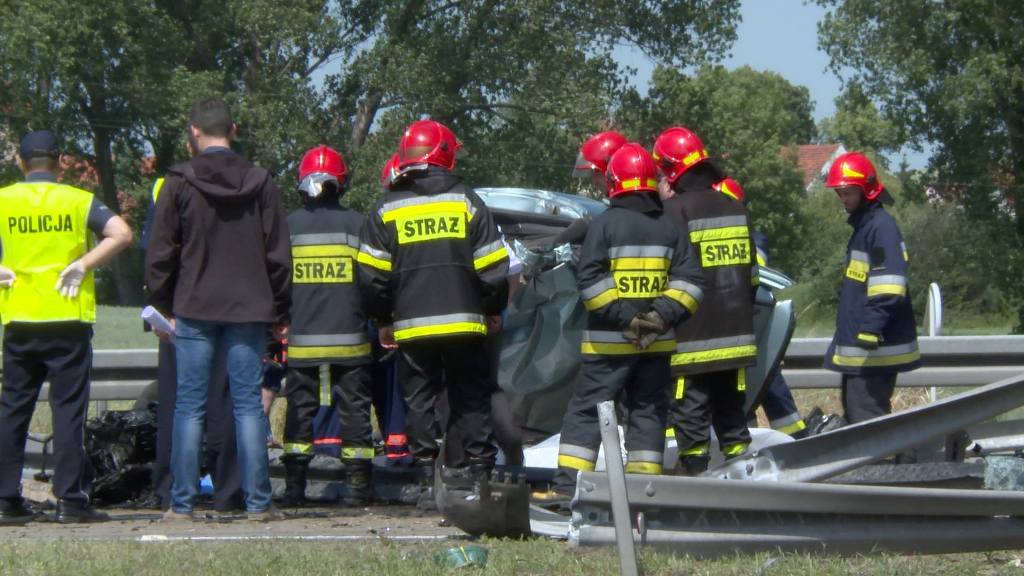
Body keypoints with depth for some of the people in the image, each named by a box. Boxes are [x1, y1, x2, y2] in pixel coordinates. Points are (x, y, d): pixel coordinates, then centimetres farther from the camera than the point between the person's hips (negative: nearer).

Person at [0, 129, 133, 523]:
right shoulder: (78, 201, -1)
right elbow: (121, 234, -13)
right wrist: (83, 265, -8)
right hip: (68, 320, -2)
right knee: (68, 409, 0)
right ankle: (71, 499, -3)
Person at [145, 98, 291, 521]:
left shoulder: (180, 184, -4)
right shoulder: (260, 183, 3)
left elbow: (160, 253, -2)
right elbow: (278, 254, 5)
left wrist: (164, 306, 9)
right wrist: (279, 312, 11)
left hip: (194, 310, -1)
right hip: (248, 310, 1)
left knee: (189, 407, 2)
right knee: (248, 404, 3)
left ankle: (182, 502, 1)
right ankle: (257, 501, 0)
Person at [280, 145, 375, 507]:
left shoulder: (288, 225, 2)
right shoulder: (356, 224, -3)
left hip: (302, 340, 1)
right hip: (349, 339, -1)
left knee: (299, 409, 8)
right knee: (354, 409, 5)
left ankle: (294, 485, 5)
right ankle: (358, 486, 4)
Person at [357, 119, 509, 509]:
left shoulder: (387, 209, 4)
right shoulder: (466, 201, 1)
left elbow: (372, 274, 3)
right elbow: (492, 267, 1)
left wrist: (383, 321, 14)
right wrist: (494, 310, 15)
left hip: (411, 326, 1)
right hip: (463, 323, -1)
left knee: (420, 400, 6)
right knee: (471, 400, 6)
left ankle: (427, 481, 3)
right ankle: (478, 472, 1)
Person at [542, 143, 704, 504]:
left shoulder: (605, 224, -6)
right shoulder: (669, 229, 8)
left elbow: (590, 280, -15)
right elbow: (690, 281, 4)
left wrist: (621, 316, -14)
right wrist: (665, 314, -4)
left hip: (610, 339, -4)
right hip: (657, 341, 4)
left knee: (585, 410, 0)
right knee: (648, 411, 11)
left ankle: (567, 485, -6)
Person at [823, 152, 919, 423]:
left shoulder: (881, 226, -13)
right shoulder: (862, 225, 19)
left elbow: (888, 289, -23)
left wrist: (871, 328, -28)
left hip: (874, 350, -11)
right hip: (857, 349, 11)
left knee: (866, 416, -16)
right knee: (854, 414, 15)